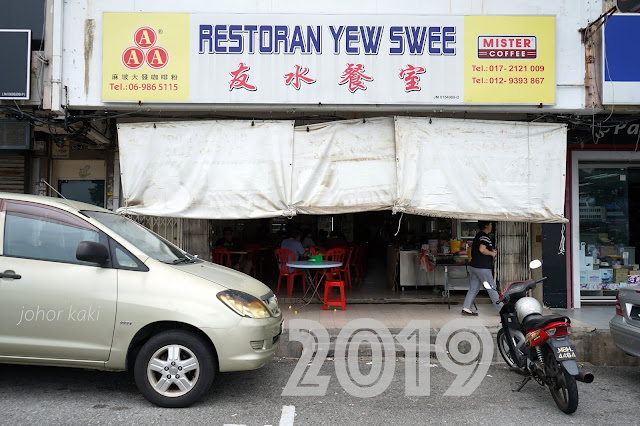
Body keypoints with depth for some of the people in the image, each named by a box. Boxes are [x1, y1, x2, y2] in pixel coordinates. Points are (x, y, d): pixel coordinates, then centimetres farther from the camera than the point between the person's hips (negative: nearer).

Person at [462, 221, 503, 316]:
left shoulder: (478, 236, 16)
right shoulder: (484, 236, -14)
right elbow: (482, 249, -26)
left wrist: (491, 250, 16)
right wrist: (492, 253, -9)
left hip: (473, 266, 9)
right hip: (482, 267, -9)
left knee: (473, 288, 9)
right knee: (492, 289, -1)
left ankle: (466, 308, 5)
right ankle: (502, 310, 7)